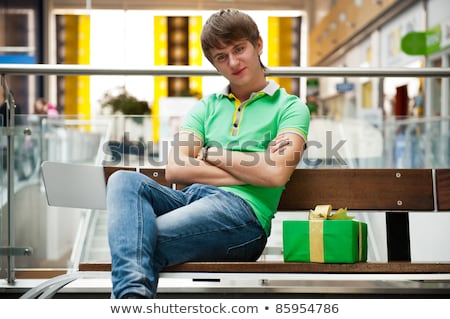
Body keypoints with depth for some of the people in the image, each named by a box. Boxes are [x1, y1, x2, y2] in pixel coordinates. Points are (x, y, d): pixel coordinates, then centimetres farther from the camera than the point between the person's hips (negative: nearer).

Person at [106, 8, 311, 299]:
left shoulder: (290, 108, 11)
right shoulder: (206, 107, 23)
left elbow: (276, 173, -8)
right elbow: (175, 169, 6)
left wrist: (211, 153, 2)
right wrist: (251, 171, -2)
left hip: (241, 209, -5)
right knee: (125, 180, -28)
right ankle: (135, 291, -48)